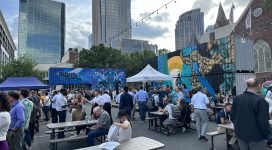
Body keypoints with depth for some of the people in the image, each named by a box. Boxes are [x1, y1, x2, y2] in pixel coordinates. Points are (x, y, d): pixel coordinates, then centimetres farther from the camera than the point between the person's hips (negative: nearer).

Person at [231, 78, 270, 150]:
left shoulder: (237, 99, -4)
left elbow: (232, 116, 4)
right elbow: (263, 121, -18)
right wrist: (266, 135, -2)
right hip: (256, 135, -5)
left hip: (241, 133, 5)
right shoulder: (260, 101, -21)